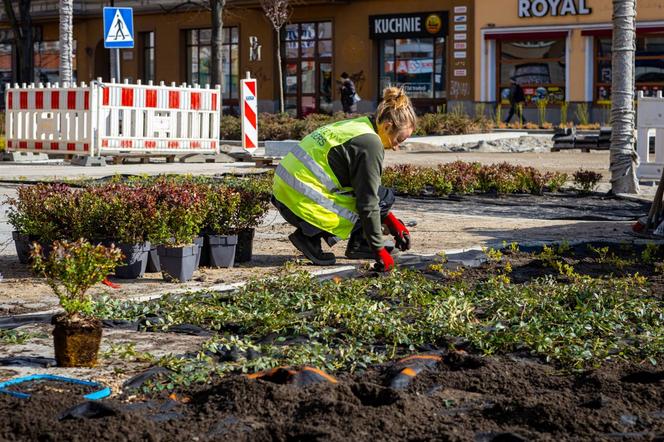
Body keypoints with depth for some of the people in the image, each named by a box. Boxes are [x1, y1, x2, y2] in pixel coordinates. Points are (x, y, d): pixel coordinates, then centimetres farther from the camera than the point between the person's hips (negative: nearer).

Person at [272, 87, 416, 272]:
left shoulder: (357, 126, 15)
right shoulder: (370, 143, -15)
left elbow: (369, 188, 24)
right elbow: (368, 202, -14)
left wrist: (391, 221, 21)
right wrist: (379, 249, -7)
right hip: (304, 203, -10)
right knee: (385, 196, -6)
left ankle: (358, 245, 14)